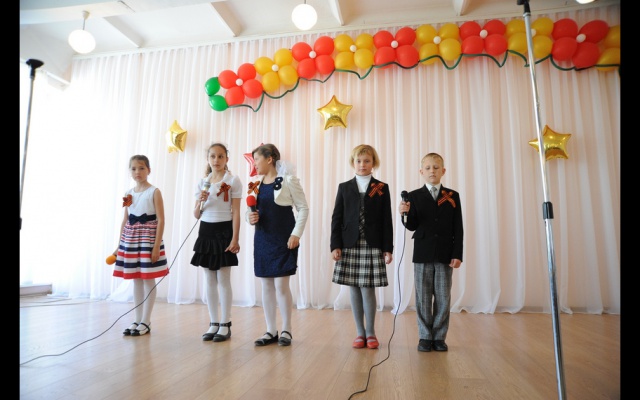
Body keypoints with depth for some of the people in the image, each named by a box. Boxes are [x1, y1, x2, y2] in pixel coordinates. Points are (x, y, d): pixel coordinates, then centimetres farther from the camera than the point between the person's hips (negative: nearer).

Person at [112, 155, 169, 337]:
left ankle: (146, 322, 10)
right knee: (136, 280, 11)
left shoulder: (154, 192, -6)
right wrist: (120, 245, 11)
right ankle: (137, 320, 20)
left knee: (148, 280, 1)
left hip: (148, 240, -5)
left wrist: (156, 246, -15)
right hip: (130, 241, 6)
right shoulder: (128, 193, 10)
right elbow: (125, 221, 14)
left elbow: (161, 220, -10)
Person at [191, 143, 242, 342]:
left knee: (223, 280, -1)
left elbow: (236, 213, -7)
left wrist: (235, 239, -13)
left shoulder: (233, 181, -3)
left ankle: (225, 325, 10)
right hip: (206, 231, 5)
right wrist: (200, 201, -10)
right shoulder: (202, 183, 11)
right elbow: (196, 215, 11)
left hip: (224, 230, -5)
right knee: (209, 280, 8)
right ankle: (213, 324, 18)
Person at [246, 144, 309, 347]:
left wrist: (296, 234, -14)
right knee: (266, 284, 9)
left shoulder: (288, 179, -7)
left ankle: (286, 330, 14)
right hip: (262, 239, 6)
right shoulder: (256, 183, 10)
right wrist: (250, 217, -7)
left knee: (281, 284, -4)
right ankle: (271, 331, 21)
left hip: (283, 239, -6)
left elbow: (303, 208, -6)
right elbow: (252, 210, 16)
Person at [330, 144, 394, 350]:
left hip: (373, 246, -1)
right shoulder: (344, 187, 8)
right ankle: (360, 333, 19)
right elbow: (336, 218, 4)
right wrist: (335, 245, -4)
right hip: (349, 245, 2)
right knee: (354, 289, 6)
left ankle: (371, 333, 16)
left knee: (368, 289, -1)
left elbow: (387, 221, 3)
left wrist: (388, 248, -3)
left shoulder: (382, 188, 6)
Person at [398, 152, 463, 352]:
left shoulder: (453, 196, 6)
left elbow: (458, 229, 2)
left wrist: (457, 254, -4)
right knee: (423, 298, 6)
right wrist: (406, 214, -23)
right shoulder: (414, 196, 3)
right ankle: (425, 336, 18)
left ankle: (439, 337, 19)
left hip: (445, 254, 1)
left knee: (443, 298, 6)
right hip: (422, 254, 0)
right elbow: (412, 226, -2)